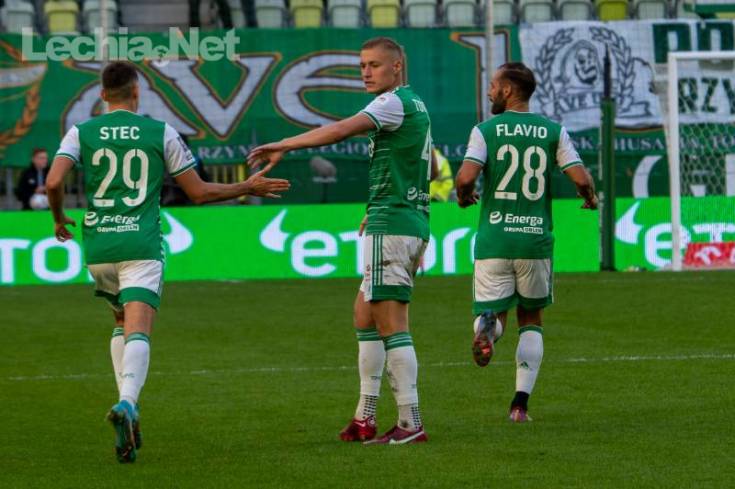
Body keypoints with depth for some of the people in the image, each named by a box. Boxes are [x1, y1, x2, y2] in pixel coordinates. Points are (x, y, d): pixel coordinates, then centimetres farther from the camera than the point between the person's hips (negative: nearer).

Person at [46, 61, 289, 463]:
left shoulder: (81, 133, 6)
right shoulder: (161, 133, 5)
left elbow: (54, 181, -9)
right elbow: (199, 192, 8)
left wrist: (59, 218, 12)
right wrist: (248, 188, 22)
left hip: (98, 248, 3)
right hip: (141, 246, -3)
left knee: (122, 322, 25)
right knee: (138, 331, -12)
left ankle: (127, 404, 13)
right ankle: (127, 403, -39)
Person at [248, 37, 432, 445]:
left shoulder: (394, 102, -11)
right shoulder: (416, 106, 19)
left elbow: (341, 130, -25)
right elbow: (429, 168, 29)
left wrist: (283, 146, -25)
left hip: (390, 227, -10)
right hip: (411, 223, 10)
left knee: (391, 323, -9)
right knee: (364, 313, 14)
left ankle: (410, 423, -11)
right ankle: (364, 419, 15)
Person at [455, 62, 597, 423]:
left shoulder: (485, 130, -1)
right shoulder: (554, 132, 4)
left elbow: (466, 177, -14)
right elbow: (581, 179, -4)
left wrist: (463, 197, 9)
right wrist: (590, 198, 18)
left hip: (494, 241, -1)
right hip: (536, 240, 1)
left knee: (492, 313, 9)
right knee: (531, 320, 17)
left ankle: (488, 326, -30)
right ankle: (520, 403, 6)